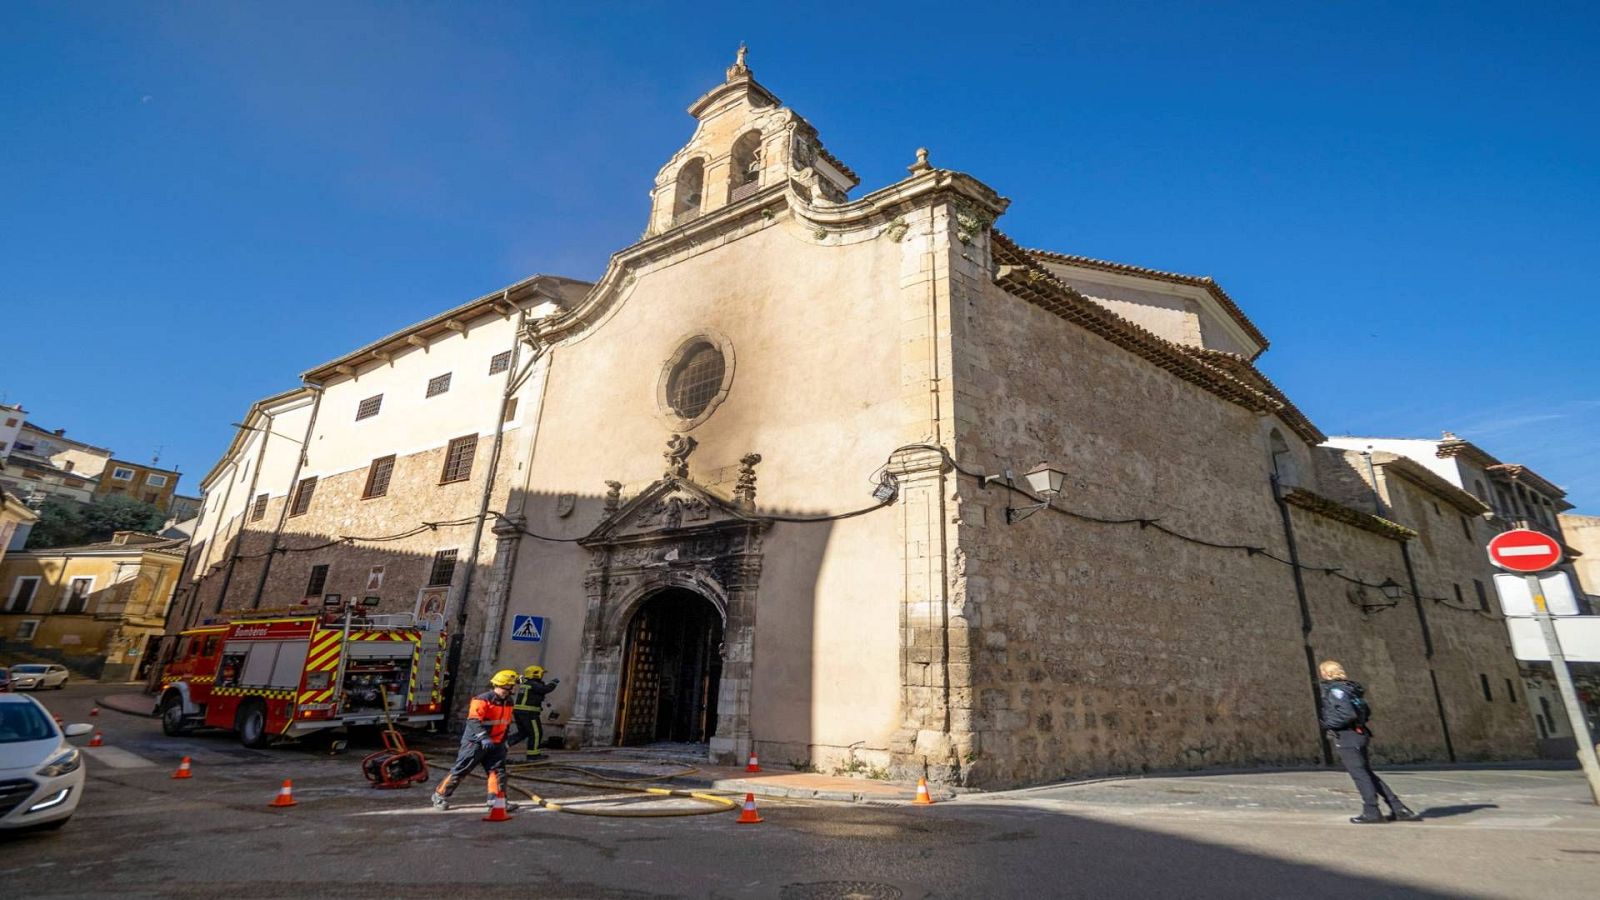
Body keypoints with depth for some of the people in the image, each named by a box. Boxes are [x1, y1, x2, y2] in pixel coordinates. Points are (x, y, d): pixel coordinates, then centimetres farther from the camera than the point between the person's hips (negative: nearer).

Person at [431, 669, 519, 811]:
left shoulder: (508, 703, 9)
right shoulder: (482, 700, -17)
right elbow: (473, 721, -26)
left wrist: (503, 740, 22)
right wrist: (484, 737, -35)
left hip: (495, 744, 6)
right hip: (475, 742, -6)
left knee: (498, 770, 0)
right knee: (460, 769, 2)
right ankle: (440, 795, 19)